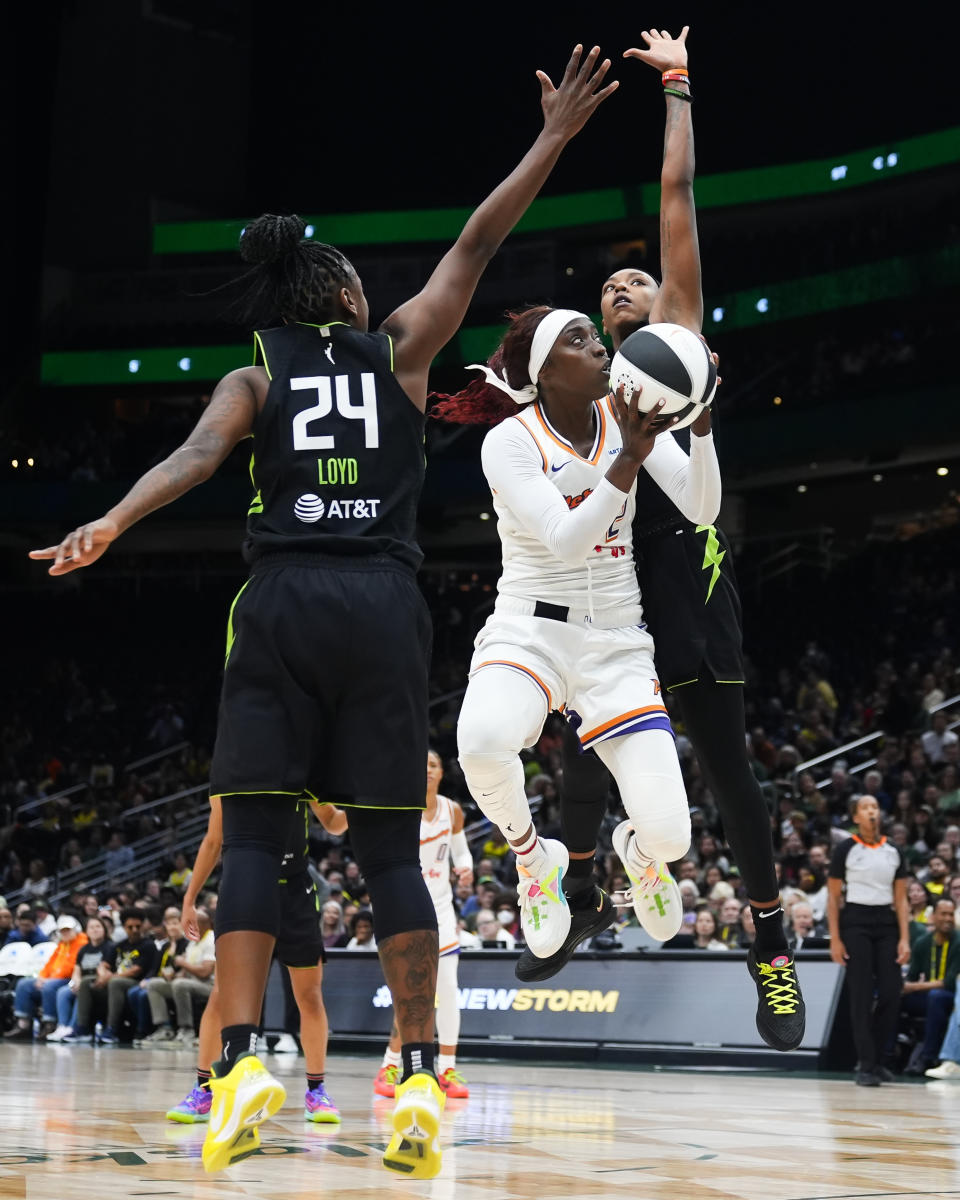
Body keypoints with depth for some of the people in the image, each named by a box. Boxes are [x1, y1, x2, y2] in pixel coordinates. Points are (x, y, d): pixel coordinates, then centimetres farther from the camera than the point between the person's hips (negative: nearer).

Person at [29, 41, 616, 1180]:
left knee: (253, 834, 0)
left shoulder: (254, 375, 12)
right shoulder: (399, 351, 14)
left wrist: (111, 524, -19)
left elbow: (197, 455, -7)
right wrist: (553, 137, 20)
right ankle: (421, 1078, -4)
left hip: (283, 603, 0)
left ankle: (242, 1066, -15)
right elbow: (476, 243, 15)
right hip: (383, 604, 1)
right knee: (389, 848, 3)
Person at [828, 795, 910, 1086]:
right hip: (855, 920, -4)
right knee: (861, 996, -6)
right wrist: (835, 939, -8)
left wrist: (904, 939, 0)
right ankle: (866, 1065, -2)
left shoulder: (893, 852, 9)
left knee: (891, 994, -1)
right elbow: (833, 897, -1)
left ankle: (876, 1058, 14)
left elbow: (900, 899, 9)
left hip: (886, 922, 4)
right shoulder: (846, 849, -1)